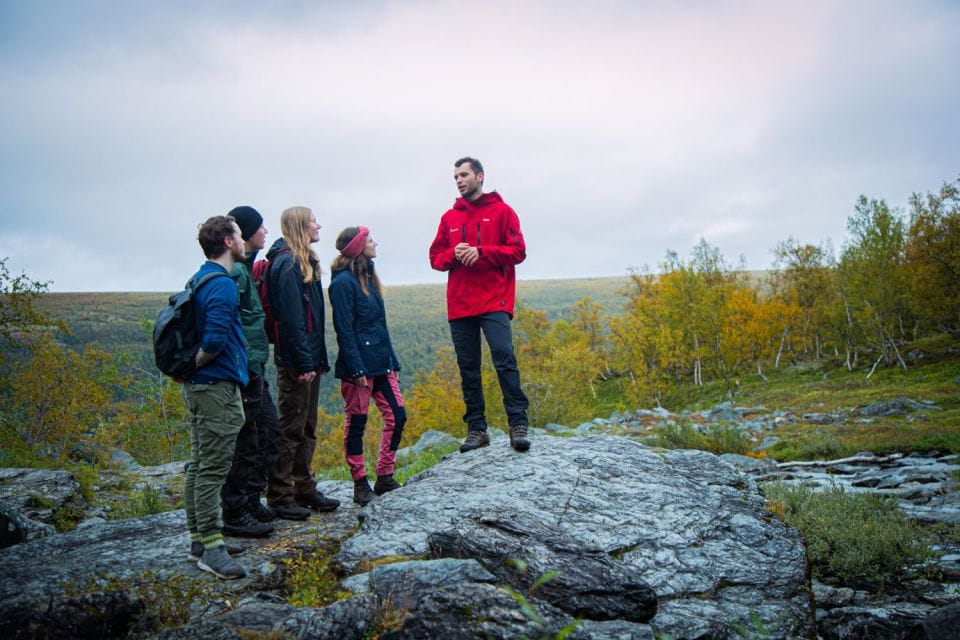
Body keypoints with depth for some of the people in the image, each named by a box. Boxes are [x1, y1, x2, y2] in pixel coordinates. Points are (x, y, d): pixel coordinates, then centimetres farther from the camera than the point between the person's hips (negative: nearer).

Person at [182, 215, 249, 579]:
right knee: (213, 468, -7)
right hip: (218, 387, -10)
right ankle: (211, 548, -3)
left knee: (200, 465, 14)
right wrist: (191, 366, -11)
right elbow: (215, 339, -25)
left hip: (199, 386, 10)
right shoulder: (223, 285, -16)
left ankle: (198, 540, 23)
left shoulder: (198, 280, 15)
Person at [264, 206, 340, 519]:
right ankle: (280, 497, 7)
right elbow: (291, 318, -20)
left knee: (307, 428, 15)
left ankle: (305, 490, 25)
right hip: (295, 362, -10)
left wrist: (317, 358, 15)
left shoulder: (304, 262, 17)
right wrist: (304, 363, -22)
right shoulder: (287, 264, -14)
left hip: (309, 358, 10)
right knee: (291, 429, -3)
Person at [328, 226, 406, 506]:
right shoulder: (343, 281, -10)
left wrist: (391, 361, 17)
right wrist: (357, 369, -19)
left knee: (396, 415, 5)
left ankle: (385, 477, 15)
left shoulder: (367, 277, 16)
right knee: (356, 423, 2)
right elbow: (344, 329, -15)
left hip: (380, 364, 9)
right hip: (359, 366, -9)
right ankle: (360, 485, 12)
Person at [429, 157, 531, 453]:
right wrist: (454, 254, -8)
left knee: (504, 357, -16)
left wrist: (481, 252, -14)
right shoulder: (449, 218, 16)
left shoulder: (501, 211, 5)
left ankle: (518, 423, -12)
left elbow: (518, 251, -2)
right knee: (468, 367, 5)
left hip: (494, 301, -4)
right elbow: (435, 257, 14)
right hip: (459, 304, 4)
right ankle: (476, 428, 11)